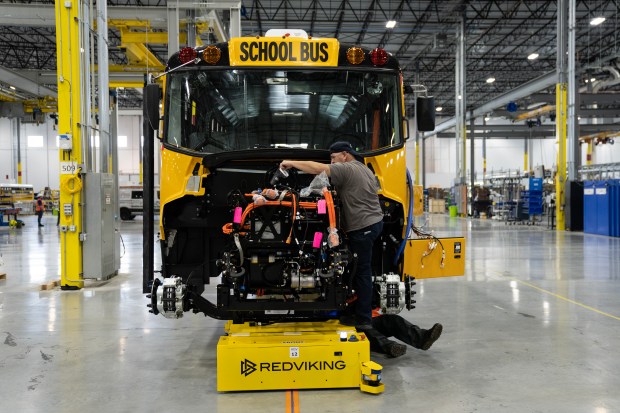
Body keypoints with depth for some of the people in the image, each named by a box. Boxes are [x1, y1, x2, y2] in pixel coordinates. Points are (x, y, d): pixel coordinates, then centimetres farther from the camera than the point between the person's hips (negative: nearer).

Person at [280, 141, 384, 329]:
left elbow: (317, 168, -19)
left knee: (362, 272, -5)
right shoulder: (365, 169, 20)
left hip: (362, 227, -10)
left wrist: (291, 163, -10)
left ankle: (363, 319, 0)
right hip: (374, 222, 10)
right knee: (362, 270, 12)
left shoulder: (346, 169, -10)